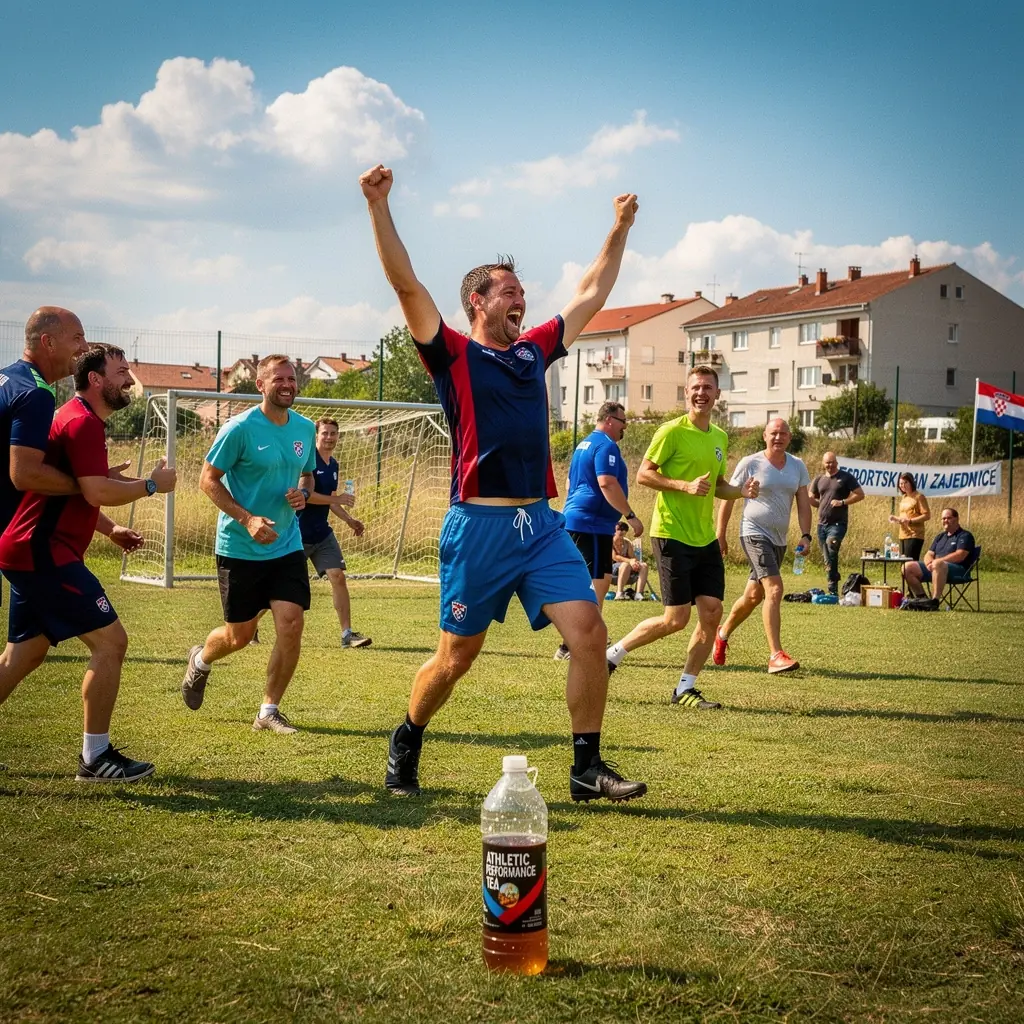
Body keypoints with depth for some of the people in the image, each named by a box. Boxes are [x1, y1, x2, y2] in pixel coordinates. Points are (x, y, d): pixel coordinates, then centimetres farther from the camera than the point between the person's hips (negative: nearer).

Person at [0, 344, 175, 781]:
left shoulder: (74, 418, 20)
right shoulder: (83, 422, -14)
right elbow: (97, 492, -24)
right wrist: (151, 484, -11)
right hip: (44, 553, -11)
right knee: (110, 640, -8)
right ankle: (95, 757, -4)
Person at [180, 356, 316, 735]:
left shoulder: (305, 428, 4)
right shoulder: (240, 428, -13)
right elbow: (208, 480, -10)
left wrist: (303, 493, -5)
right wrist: (247, 519, -21)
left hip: (287, 547, 4)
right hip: (239, 548, -4)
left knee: (291, 626, -9)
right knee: (240, 635, 7)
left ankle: (269, 711, 7)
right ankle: (200, 660, 43)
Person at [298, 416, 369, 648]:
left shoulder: (333, 464, 10)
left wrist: (348, 520, 12)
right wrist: (338, 499, -23)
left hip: (322, 534, 6)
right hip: (298, 533, -6)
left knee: (338, 576, -8)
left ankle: (347, 633, -6)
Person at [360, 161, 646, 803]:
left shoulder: (535, 350, 16)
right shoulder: (454, 354, 0)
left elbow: (591, 296, 26)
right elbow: (407, 285, -9)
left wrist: (620, 231, 30)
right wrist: (379, 208, -16)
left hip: (542, 523, 5)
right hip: (480, 526, -5)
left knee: (589, 629, -9)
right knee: (457, 657, 4)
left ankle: (587, 767, 0)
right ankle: (406, 745, 29)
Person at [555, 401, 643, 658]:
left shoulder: (585, 443, 20)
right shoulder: (606, 445, -12)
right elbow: (607, 483, -24)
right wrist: (630, 516, -22)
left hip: (575, 519, 11)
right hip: (592, 523, -11)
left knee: (603, 580, 17)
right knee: (594, 584, -10)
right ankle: (569, 647, -11)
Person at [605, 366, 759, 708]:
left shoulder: (720, 437, 14)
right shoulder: (673, 431, -9)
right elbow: (643, 474, -10)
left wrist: (741, 491, 4)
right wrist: (686, 486, -21)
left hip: (706, 538, 7)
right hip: (672, 535, -7)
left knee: (712, 613, 1)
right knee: (676, 619, -6)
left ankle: (685, 688, 12)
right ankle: (613, 653, 13)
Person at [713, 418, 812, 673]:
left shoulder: (798, 467, 8)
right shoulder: (750, 464, -6)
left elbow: (803, 504, 8)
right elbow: (728, 499, 0)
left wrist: (805, 535, -6)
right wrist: (720, 536, 0)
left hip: (779, 540, 6)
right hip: (754, 534, -6)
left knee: (754, 596, 16)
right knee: (774, 589, -21)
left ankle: (723, 634, 40)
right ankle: (776, 655, -22)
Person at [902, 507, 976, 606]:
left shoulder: (965, 536, 2)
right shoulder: (940, 537, 25)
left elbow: (960, 556, -13)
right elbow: (928, 554, 20)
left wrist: (936, 561, -16)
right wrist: (929, 563, -7)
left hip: (958, 571, -8)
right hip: (933, 569, 8)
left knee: (938, 564, -42)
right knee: (907, 567, -7)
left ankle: (935, 601, -45)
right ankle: (921, 598, -10)